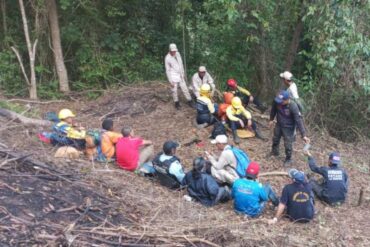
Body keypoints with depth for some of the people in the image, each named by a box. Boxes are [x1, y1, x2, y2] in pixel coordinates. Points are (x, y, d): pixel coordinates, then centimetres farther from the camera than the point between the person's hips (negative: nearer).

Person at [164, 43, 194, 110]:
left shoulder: (178, 54, -2)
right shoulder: (167, 58, -17)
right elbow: (167, 70, -12)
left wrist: (183, 74, 15)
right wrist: (171, 81, -12)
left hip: (180, 75, 5)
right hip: (173, 76, -5)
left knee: (185, 89, 10)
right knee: (174, 90, 4)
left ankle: (190, 102, 20)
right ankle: (176, 103, 22)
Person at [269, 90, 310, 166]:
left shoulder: (293, 107, -36)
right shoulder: (277, 101, -25)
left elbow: (299, 120, -33)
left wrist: (304, 135, -34)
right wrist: (271, 119, 14)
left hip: (289, 128, -5)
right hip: (279, 125, 5)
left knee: (288, 144, 4)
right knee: (275, 139, 25)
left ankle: (288, 159, 32)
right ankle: (275, 152, 54)